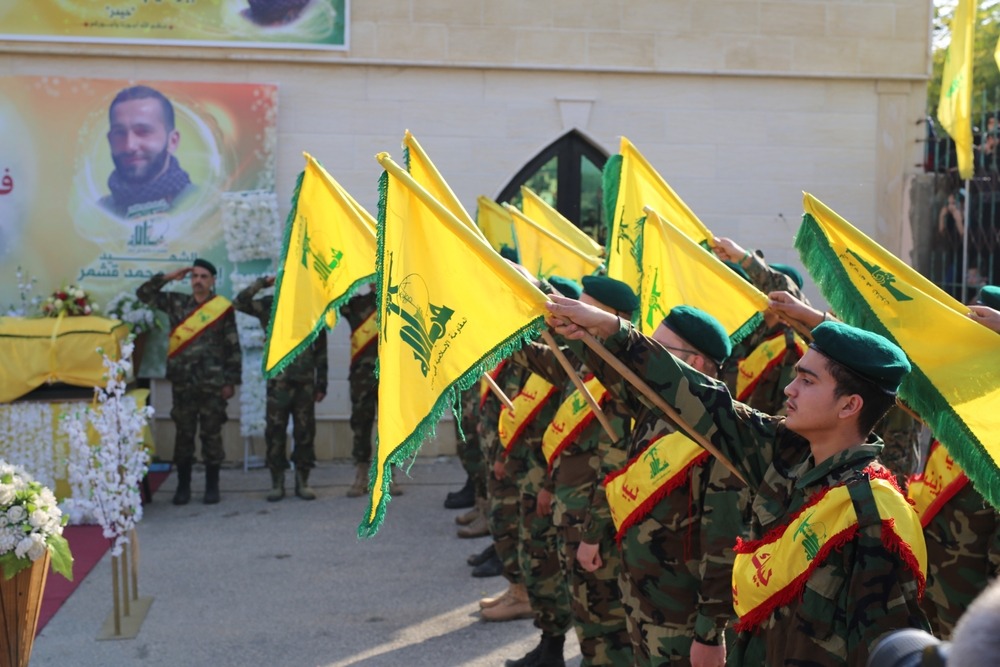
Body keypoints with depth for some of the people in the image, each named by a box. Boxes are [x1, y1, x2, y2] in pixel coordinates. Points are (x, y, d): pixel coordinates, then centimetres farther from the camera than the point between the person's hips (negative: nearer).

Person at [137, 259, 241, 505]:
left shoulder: (223, 308, -1)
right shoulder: (176, 303, 9)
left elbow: (233, 348, -1)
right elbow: (144, 294, 13)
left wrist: (230, 381, -4)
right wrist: (168, 277, 4)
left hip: (213, 384, -3)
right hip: (182, 382, 3)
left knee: (211, 435, 4)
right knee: (184, 434, 7)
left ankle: (212, 487, 12)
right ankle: (183, 487, 16)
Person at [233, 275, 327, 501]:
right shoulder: (271, 305, 5)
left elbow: (321, 351, 9)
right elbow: (239, 303, -9)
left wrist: (322, 383, 6)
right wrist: (262, 283, -11)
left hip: (305, 383, 1)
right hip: (278, 382, -1)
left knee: (305, 432, 2)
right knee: (275, 432, 0)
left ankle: (302, 481, 11)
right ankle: (277, 483, 8)